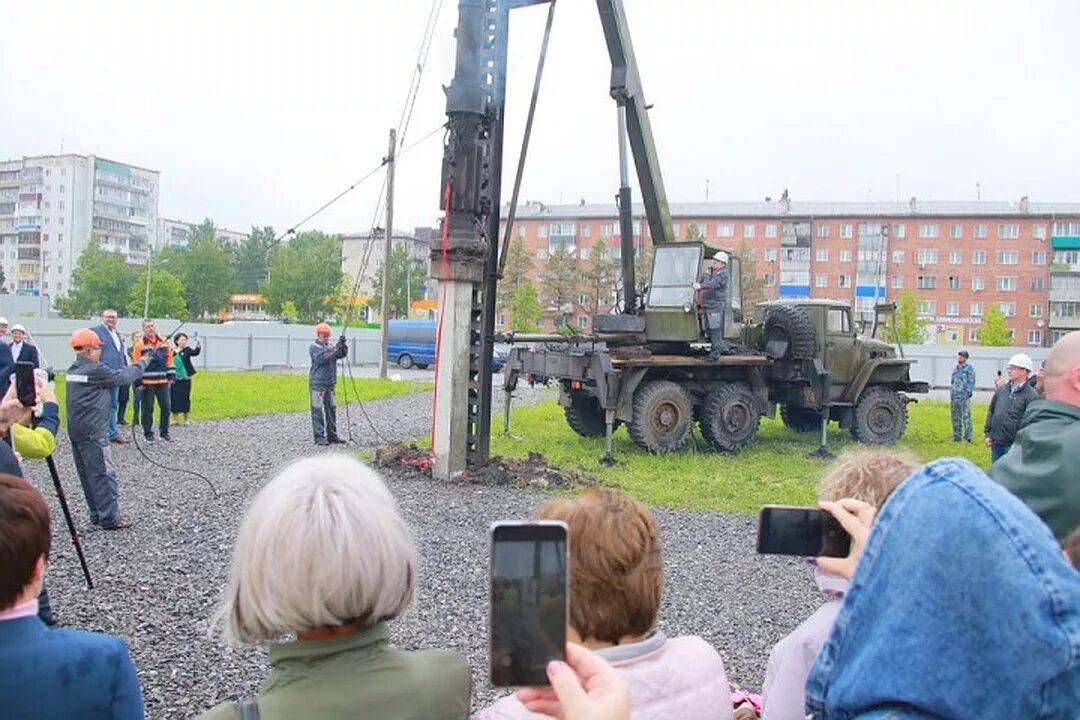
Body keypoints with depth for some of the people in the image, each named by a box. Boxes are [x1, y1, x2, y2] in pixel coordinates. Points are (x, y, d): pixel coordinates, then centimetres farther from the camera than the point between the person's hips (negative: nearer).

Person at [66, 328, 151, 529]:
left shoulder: (73, 369, 11)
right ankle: (110, 518, -4)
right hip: (93, 431, -9)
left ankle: (97, 514, 19)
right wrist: (143, 362, 5)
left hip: (76, 430, 9)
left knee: (87, 474, 12)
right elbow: (123, 377, -9)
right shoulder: (95, 371, -15)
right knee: (104, 473, -5)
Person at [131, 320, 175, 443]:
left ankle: (164, 432, 19)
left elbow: (169, 359, 11)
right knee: (148, 409, 3)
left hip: (163, 381, 3)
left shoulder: (164, 342, 7)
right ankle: (148, 434, 13)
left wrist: (171, 376, 7)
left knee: (166, 407, 6)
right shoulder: (140, 345, -4)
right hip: (147, 382, -3)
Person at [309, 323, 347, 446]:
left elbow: (342, 354, 4)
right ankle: (319, 437, -3)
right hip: (317, 384, -7)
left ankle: (332, 435, 16)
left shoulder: (330, 347, 15)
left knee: (332, 410, 9)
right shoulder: (314, 348, -4)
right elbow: (322, 358, -21)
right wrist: (335, 348, -24)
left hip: (331, 384, 7)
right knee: (318, 411, -5)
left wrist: (343, 345, -14)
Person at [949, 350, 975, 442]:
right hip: (955, 397, 6)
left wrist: (967, 393, -15)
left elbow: (971, 383, -6)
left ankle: (967, 437, -4)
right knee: (955, 418, 9)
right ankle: (957, 436, 16)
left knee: (966, 417, -8)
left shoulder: (969, 369, -1)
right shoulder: (955, 369, 18)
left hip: (964, 398, -6)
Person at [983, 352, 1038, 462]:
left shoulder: (1031, 395, -10)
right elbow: (991, 412, 16)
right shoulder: (1001, 390, 9)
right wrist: (988, 433, 11)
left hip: (1014, 445, -6)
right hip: (995, 443, 6)